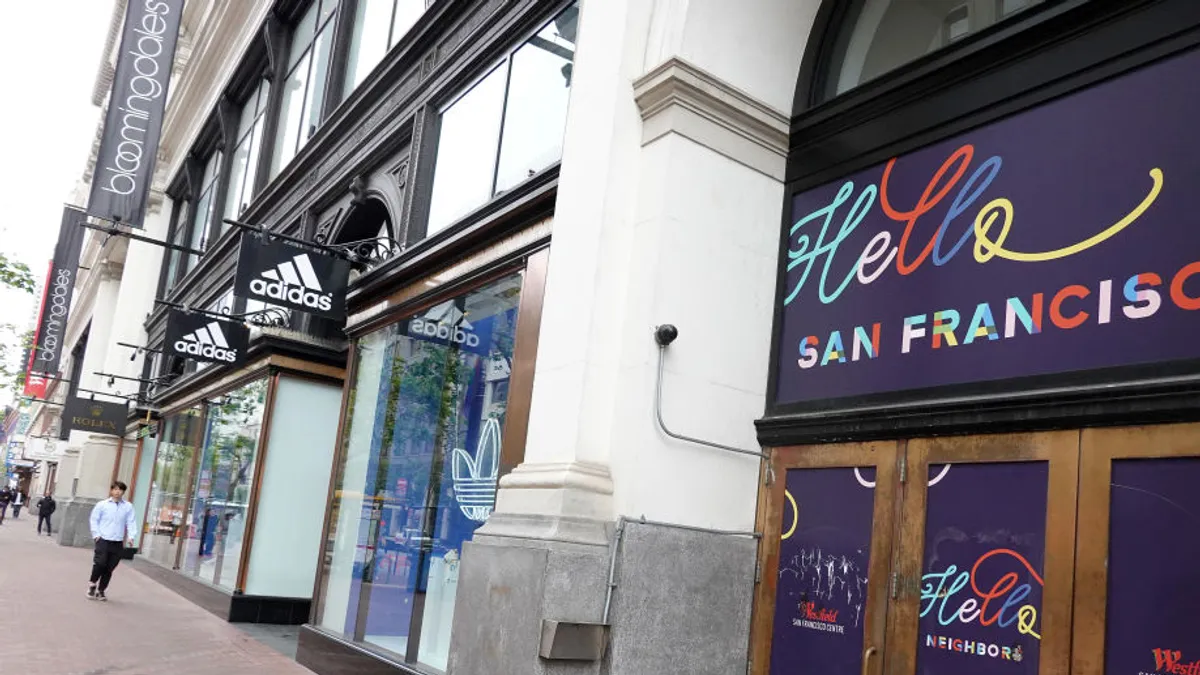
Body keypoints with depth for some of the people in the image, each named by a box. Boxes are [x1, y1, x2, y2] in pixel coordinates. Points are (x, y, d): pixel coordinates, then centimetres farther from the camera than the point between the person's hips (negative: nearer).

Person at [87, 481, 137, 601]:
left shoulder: (128, 507, 3)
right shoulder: (102, 505, 2)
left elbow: (130, 522, 3)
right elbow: (94, 519, 5)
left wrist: (130, 537, -8)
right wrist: (96, 534, -4)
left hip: (118, 543, 2)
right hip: (103, 540, -1)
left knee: (110, 568, 6)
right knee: (100, 563, -9)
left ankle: (101, 590, 20)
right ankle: (92, 584, 16)